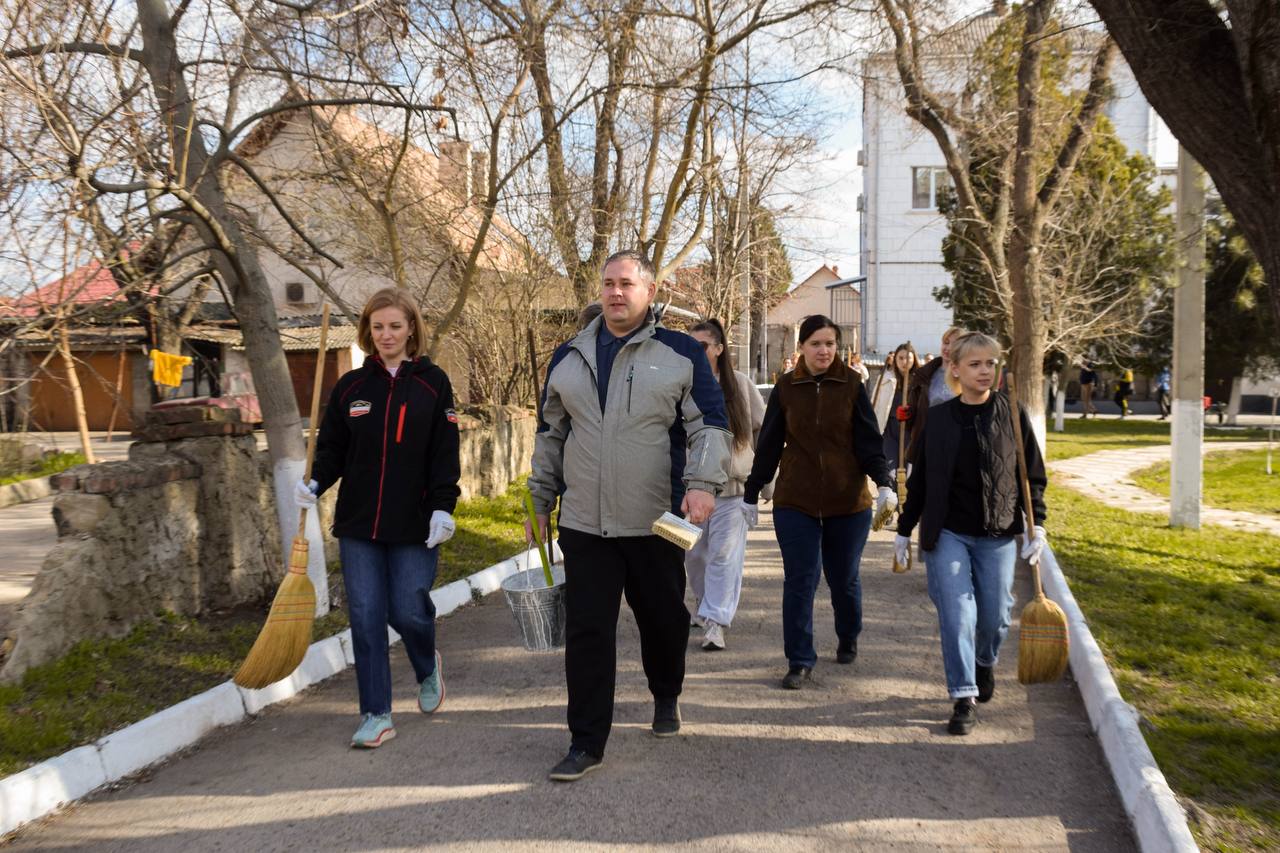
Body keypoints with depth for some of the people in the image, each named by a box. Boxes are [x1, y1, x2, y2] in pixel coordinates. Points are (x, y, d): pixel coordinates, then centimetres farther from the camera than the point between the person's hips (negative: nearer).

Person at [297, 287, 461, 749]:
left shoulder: (433, 383, 1)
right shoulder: (351, 386, 8)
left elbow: (445, 453, -3)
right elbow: (332, 447, 10)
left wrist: (443, 507, -12)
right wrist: (314, 483, -9)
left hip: (414, 525, -2)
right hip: (358, 524, 3)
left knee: (408, 611, -3)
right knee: (365, 617, 1)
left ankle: (428, 667, 32)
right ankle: (376, 715, 13)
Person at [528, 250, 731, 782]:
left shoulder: (682, 354, 1)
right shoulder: (569, 358, 11)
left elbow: (710, 424, -4)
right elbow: (550, 434, 18)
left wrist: (704, 483, -19)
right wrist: (540, 501, 17)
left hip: (656, 522, -1)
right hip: (583, 524, 2)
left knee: (663, 619, 14)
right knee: (587, 632, -1)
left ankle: (666, 698, 42)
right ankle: (587, 743, 9)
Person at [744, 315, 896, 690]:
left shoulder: (852, 385, -2)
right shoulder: (786, 388, 0)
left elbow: (869, 441, -3)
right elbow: (768, 445, 6)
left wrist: (885, 482, -17)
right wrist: (752, 493, 7)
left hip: (848, 501, 0)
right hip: (795, 501, 0)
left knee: (844, 579, 15)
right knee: (799, 581, -3)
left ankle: (848, 641, 40)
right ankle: (800, 662, 6)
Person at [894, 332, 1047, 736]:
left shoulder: (1012, 415, -1)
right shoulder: (938, 418, 1)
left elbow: (1033, 475, 4)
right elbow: (919, 479, 8)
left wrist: (1037, 524, -4)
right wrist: (904, 529, 10)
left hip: (998, 535, 0)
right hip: (946, 534, 0)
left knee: (995, 615, 7)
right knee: (956, 613, -6)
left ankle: (985, 664, 40)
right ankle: (964, 699, 5)